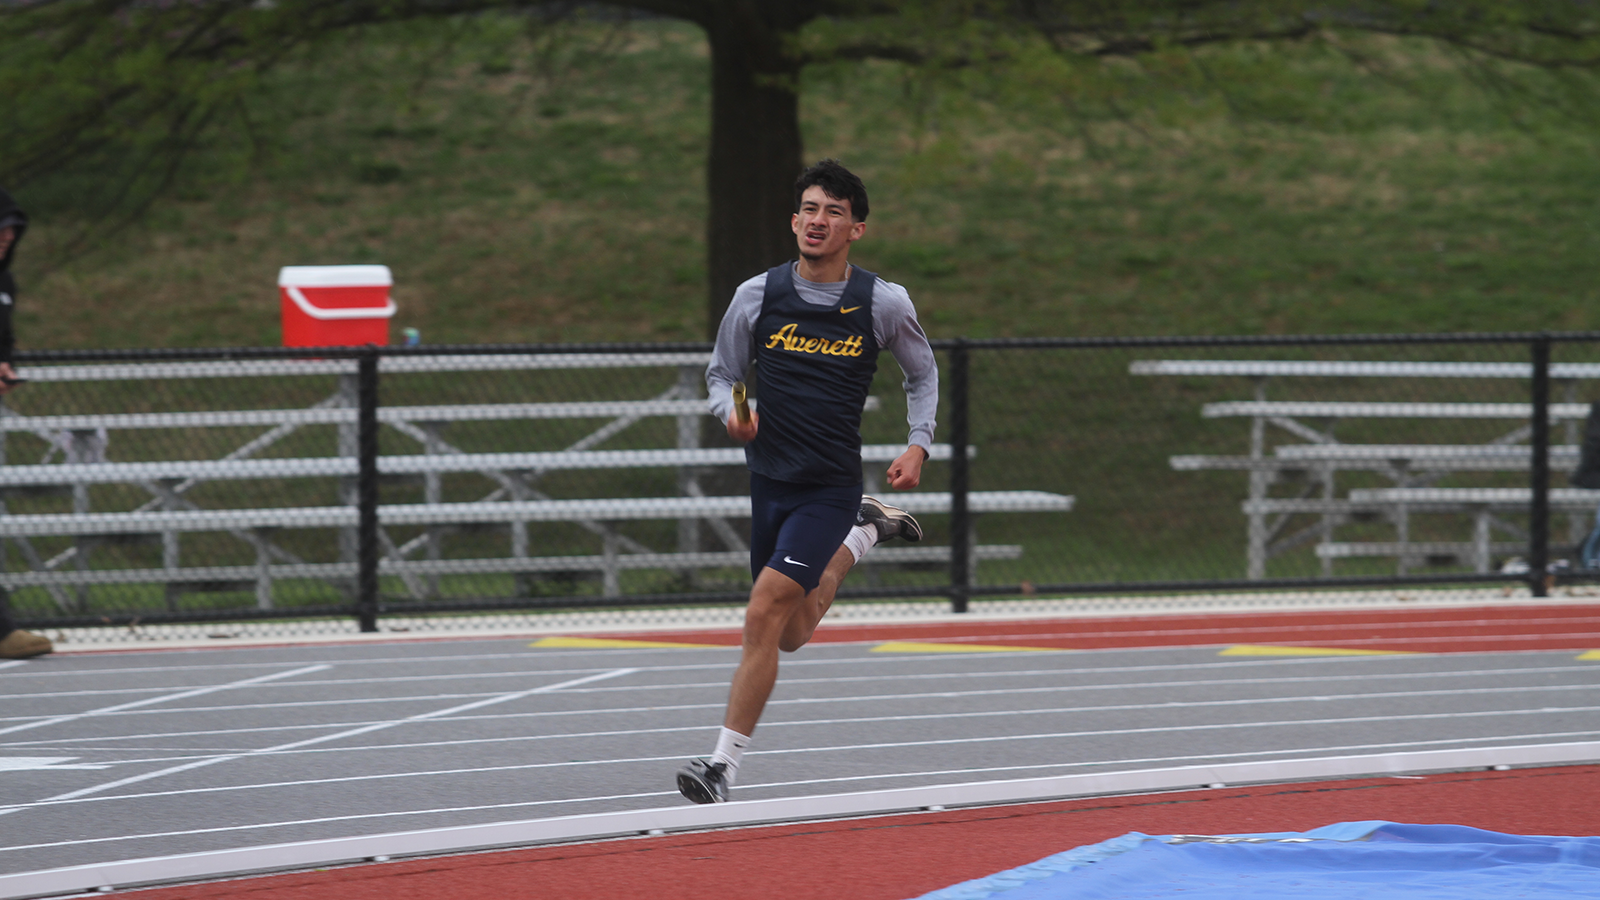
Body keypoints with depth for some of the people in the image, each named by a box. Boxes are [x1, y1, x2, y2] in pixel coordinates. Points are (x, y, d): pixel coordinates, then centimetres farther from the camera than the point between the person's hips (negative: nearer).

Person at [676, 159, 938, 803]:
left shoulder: (883, 303, -4)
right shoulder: (758, 295, -1)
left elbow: (922, 373, 14)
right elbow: (721, 372, 12)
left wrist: (918, 444, 1)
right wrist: (731, 412, -10)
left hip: (830, 487, -4)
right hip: (770, 480, 4)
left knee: (765, 611, -19)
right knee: (792, 636, 16)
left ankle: (724, 765, -14)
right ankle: (863, 533, 44)